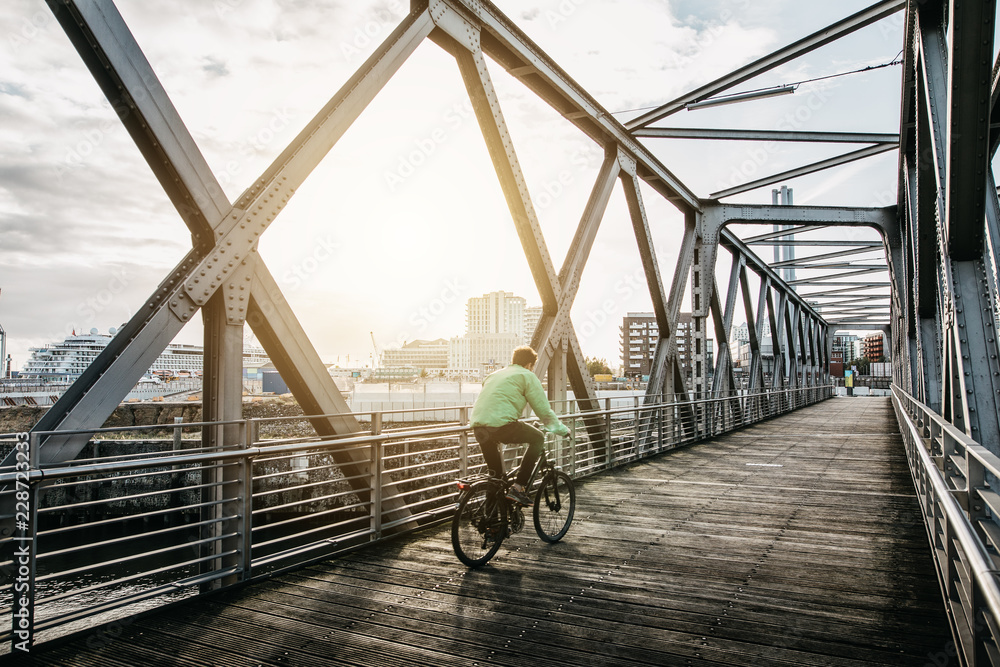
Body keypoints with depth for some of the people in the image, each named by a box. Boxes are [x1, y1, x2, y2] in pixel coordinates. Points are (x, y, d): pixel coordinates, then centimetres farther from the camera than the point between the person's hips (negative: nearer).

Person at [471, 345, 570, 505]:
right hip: (501, 425, -7)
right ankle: (517, 488, 5)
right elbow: (544, 411, 8)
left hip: (477, 428, 7)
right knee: (538, 438, 13)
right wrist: (562, 430, 23)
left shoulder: (494, 375, 30)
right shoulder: (528, 376, 9)